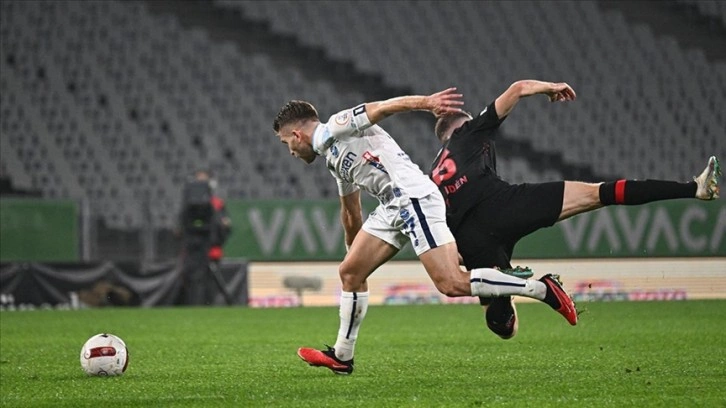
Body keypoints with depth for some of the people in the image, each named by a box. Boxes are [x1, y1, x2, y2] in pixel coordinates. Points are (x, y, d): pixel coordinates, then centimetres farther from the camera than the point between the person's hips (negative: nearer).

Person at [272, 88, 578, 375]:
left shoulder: (331, 130, -1)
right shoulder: (332, 156, 27)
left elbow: (381, 107, -15)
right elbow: (350, 212, 40)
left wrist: (426, 102, -30)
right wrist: (354, 249, 51)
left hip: (415, 198, -10)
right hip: (392, 208, 10)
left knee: (452, 284, -19)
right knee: (350, 272, 10)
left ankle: (542, 288, -16)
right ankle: (341, 356, 18)